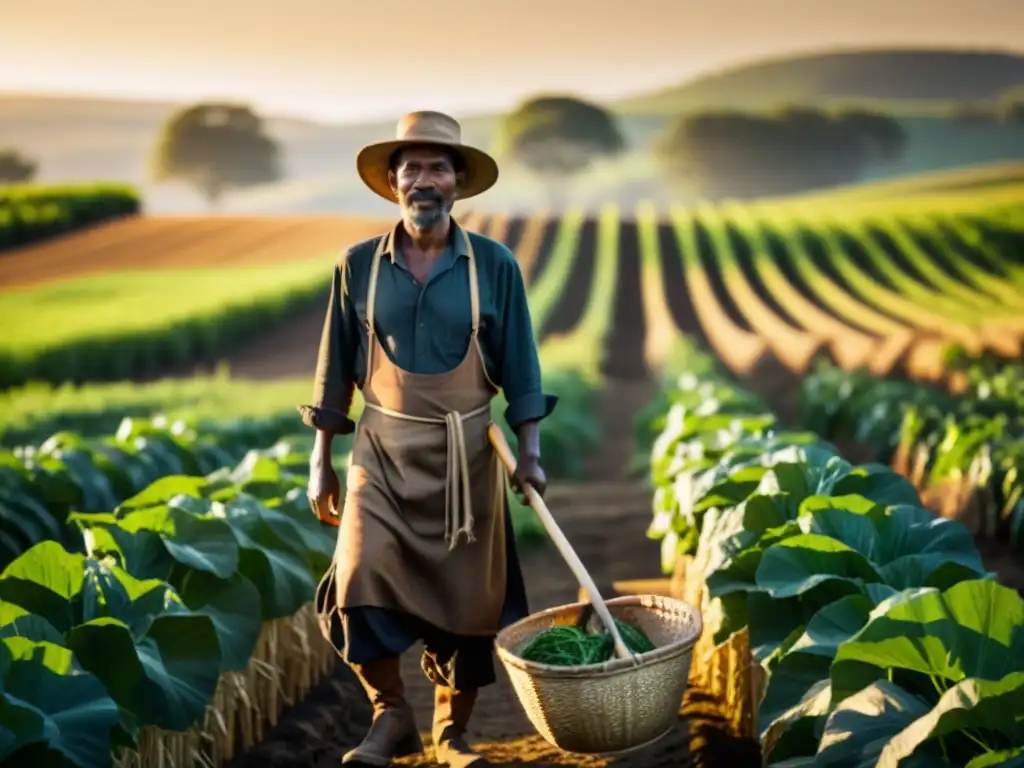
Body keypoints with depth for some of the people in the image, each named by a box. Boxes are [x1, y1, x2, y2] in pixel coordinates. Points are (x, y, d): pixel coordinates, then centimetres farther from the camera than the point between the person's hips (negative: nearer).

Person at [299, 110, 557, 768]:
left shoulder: (494, 266, -3)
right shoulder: (359, 266, -1)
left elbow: (519, 367, 1)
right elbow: (336, 371, 6)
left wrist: (530, 454, -6)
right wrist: (321, 463, 6)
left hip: (467, 456, 0)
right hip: (383, 452, 0)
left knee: (466, 603, 5)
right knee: (361, 587, -16)